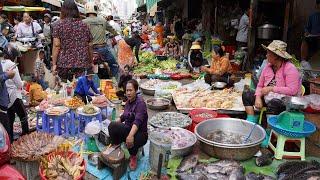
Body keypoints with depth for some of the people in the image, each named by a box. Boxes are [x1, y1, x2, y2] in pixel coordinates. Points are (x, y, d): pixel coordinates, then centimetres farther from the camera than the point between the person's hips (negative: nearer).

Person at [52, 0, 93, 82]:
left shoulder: (58, 24, 3)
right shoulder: (84, 25, 10)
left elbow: (56, 45, -5)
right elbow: (90, 46, 10)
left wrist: (54, 64, -2)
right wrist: (91, 62, 20)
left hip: (64, 63, -1)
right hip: (83, 63, 2)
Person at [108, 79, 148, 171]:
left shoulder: (140, 103, -17)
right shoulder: (128, 102, 7)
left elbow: (137, 121, -33)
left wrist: (131, 135, -48)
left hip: (140, 133, -5)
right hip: (128, 129, 6)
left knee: (131, 141, -39)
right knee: (112, 125, -23)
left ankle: (133, 156, -4)